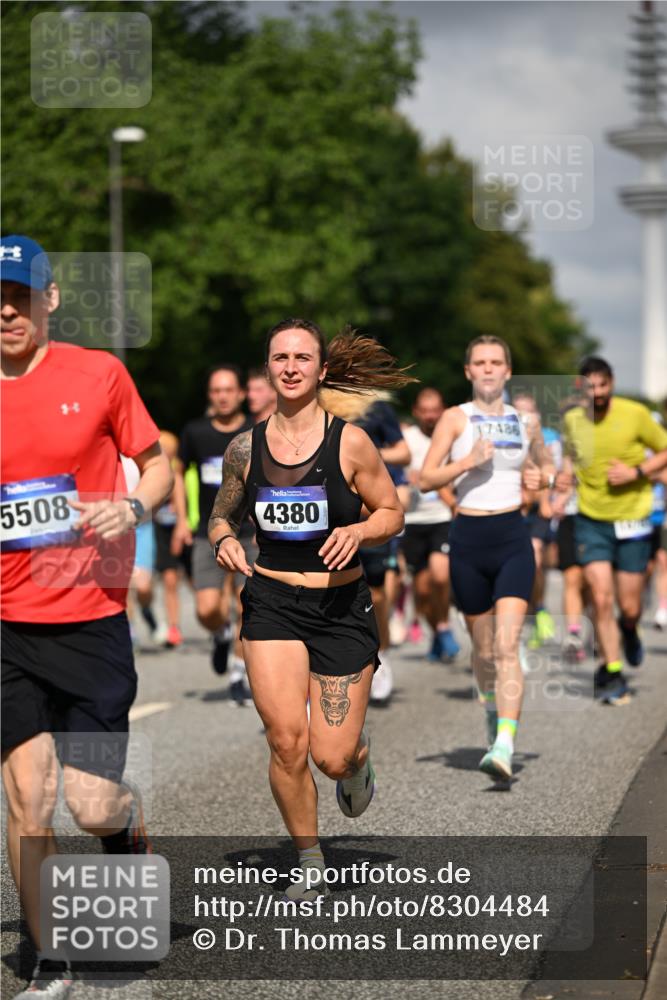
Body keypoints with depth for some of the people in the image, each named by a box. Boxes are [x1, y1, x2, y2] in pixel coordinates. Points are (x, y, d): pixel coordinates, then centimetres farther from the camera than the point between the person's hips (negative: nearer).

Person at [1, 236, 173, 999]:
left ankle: (128, 821, 32)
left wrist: (131, 506, -11)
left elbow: (156, 465, 9)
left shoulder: (98, 374, -1)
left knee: (91, 806, -6)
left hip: (91, 620, -2)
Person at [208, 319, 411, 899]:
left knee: (332, 758, -3)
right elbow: (222, 516, 17)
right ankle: (310, 861, 10)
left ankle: (358, 757, 37)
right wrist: (223, 541, -6)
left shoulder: (350, 443, -5)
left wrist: (357, 531, -17)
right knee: (286, 741, -11)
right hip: (271, 604, 1)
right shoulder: (245, 449, 2)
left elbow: (392, 512, 3)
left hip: (341, 606, -1)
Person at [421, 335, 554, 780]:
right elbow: (426, 478, -5)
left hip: (513, 540, 0)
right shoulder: (456, 418, 1)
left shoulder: (524, 420, 9)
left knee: (507, 646, -15)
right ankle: (493, 709, 41)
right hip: (469, 540, 0)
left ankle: (505, 746, -23)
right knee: (483, 647, 11)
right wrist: (468, 461, -18)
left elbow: (546, 465, 25)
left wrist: (541, 478, 2)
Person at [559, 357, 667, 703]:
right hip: (591, 521, 1)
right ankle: (613, 673, 6)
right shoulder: (571, 421, -1)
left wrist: (636, 472, -15)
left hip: (632, 521, -1)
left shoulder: (635, 414, -10)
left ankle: (629, 631, 39)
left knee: (629, 607, 2)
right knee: (601, 599, -9)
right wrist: (566, 472, -3)